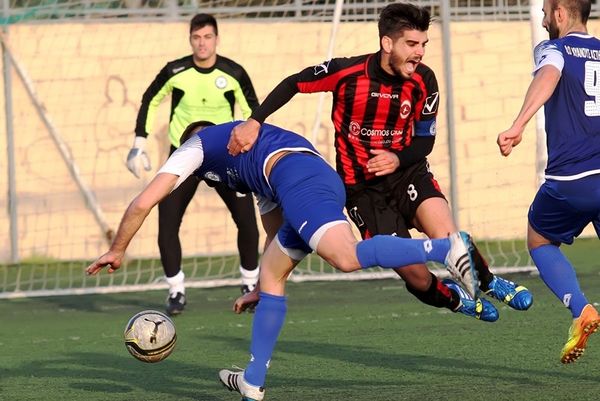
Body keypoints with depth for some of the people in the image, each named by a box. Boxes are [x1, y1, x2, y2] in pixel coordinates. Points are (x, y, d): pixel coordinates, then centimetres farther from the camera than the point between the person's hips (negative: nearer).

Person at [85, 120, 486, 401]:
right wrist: (264, 290, 53)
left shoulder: (198, 146, 25)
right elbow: (276, 218, 47)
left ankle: (447, 247, -37)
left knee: (347, 257, -28)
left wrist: (117, 250, 33)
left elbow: (143, 203, 20)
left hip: (299, 179, -8)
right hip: (325, 175, 8)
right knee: (270, 274, 17)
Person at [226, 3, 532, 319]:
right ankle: (454, 300, 23)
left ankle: (488, 283, 7)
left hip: (407, 171, 2)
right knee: (414, 275, -10)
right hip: (361, 184, -2)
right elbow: (293, 84, -3)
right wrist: (254, 122, -12)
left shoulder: (423, 81, -10)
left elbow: (424, 140, -1)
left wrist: (398, 159, -22)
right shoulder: (347, 72, -17)